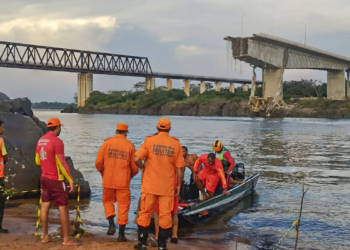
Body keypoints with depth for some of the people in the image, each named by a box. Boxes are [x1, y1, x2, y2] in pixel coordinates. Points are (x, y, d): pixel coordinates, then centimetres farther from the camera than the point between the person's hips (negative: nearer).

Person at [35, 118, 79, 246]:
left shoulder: (40, 141, 6)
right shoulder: (57, 141, -18)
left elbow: (37, 161, 15)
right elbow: (62, 163, -20)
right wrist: (71, 180, -15)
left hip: (44, 178, 8)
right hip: (56, 180, -8)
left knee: (45, 206, 11)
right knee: (63, 208, -2)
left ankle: (45, 236, 17)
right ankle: (66, 239, 1)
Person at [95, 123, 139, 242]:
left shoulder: (107, 142, -2)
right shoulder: (130, 145, -2)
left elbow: (98, 162, -2)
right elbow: (134, 167, -1)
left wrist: (103, 173, 17)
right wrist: (130, 175, 20)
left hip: (108, 179, 1)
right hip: (123, 181, -1)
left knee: (108, 201, 22)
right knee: (123, 205, 8)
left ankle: (111, 224, 4)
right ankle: (121, 234, 9)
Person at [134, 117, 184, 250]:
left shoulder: (149, 140, -4)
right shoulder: (176, 144, -1)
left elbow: (136, 159, -13)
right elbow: (179, 168, -2)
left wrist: (143, 167, 7)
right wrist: (179, 185, 8)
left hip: (150, 184, 0)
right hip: (167, 186, 1)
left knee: (145, 213, 11)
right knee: (165, 215, 8)